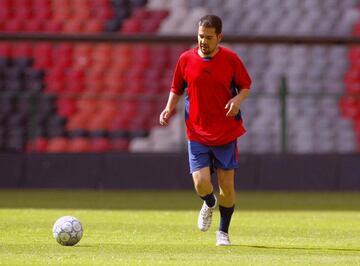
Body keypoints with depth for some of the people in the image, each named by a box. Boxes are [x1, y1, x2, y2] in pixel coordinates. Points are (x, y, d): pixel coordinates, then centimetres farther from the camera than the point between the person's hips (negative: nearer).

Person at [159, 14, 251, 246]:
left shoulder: (230, 59, -5)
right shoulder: (186, 59, -1)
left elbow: (246, 86, 6)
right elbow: (177, 89, 10)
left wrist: (237, 99, -16)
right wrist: (170, 108, -8)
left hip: (226, 133, 0)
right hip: (197, 133, 0)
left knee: (227, 185, 1)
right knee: (201, 183, -13)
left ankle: (224, 231, 23)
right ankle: (209, 204, 25)